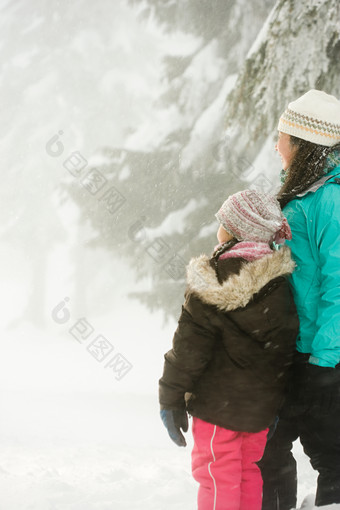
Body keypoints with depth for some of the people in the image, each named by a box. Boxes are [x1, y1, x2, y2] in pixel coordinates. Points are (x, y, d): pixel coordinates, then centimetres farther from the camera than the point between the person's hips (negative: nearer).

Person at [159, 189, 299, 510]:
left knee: (217, 478, 3)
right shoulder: (280, 281, 1)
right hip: (264, 404, 6)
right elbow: (287, 343, 9)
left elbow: (190, 346, -15)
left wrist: (171, 399, -6)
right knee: (249, 472, 17)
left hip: (219, 403, -6)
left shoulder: (213, 282, -17)